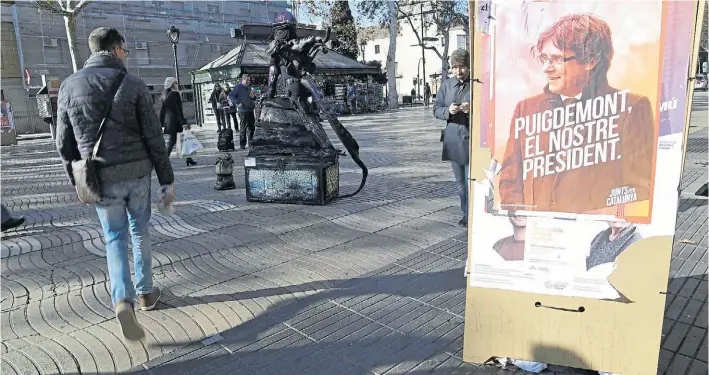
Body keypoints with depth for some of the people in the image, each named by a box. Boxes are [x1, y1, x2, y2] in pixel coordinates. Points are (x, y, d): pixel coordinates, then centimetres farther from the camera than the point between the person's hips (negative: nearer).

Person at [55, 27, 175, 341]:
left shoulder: (70, 86, 1)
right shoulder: (133, 84, -6)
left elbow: (65, 143, 4)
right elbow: (154, 138, -8)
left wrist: (77, 180, 16)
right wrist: (167, 179, -1)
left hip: (101, 179, 1)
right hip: (137, 174, -1)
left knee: (115, 238, 10)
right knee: (140, 233, 17)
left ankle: (123, 300, -9)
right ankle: (145, 292, 27)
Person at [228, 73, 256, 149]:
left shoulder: (249, 88, 19)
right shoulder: (238, 87, -4)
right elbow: (230, 95, -10)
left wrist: (252, 97, 4)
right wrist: (238, 103, -16)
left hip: (250, 110, 7)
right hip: (243, 111, -7)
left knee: (252, 127, 10)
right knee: (243, 128, -3)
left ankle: (251, 143, 21)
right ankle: (242, 144, 4)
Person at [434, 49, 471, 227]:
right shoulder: (446, 85, 10)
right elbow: (436, 110, 10)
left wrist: (472, 110, -21)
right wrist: (448, 110, -11)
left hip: (472, 139, -5)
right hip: (453, 140, 5)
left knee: (471, 181, -7)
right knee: (460, 182, 14)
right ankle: (467, 214, 27)